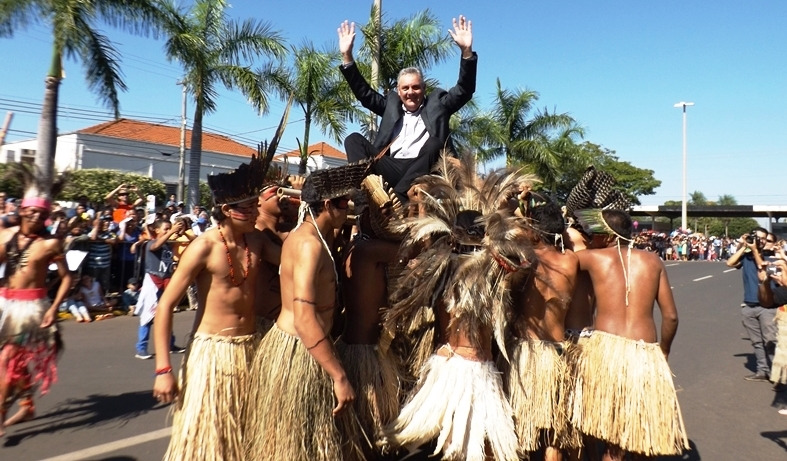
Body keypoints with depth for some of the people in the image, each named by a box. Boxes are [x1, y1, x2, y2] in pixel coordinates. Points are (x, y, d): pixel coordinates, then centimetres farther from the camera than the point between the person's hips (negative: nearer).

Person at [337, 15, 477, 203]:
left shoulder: (436, 102, 18)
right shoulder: (392, 103, 26)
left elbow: (464, 90, 7)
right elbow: (364, 92, 23)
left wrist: (466, 51, -7)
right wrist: (347, 56, 13)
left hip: (422, 170, -3)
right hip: (391, 168, 3)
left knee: (434, 143, -32)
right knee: (354, 139, -10)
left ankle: (396, 197, -43)